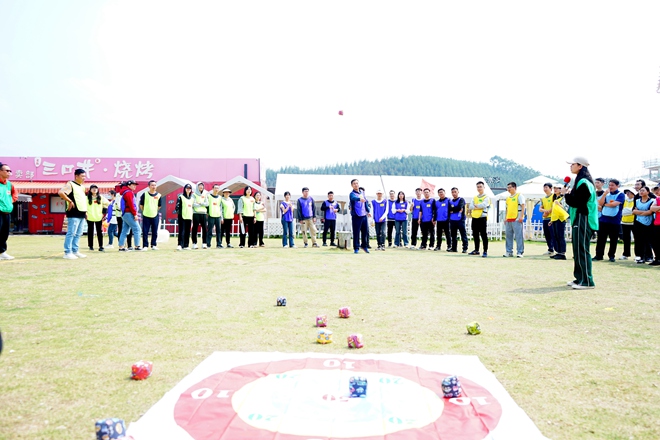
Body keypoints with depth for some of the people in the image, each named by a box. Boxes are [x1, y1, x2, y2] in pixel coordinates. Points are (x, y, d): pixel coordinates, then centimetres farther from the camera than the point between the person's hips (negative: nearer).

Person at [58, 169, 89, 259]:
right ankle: (67, 253, -6)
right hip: (74, 214, -9)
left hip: (82, 214, 9)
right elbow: (60, 192, -23)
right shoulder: (70, 184, -7)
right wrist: (70, 201, -19)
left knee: (78, 234, 13)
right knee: (71, 233, -8)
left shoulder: (82, 186, 19)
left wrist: (85, 210, 20)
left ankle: (75, 251, 20)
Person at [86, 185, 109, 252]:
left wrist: (104, 213, 10)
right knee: (90, 232, 4)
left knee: (100, 232, -2)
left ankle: (101, 246, -1)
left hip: (99, 218, 1)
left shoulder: (101, 198, 8)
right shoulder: (87, 198, 3)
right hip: (90, 218, -1)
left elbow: (107, 204, 16)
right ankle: (91, 246, 12)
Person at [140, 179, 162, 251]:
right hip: (146, 216, -1)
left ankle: (154, 245, 15)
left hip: (155, 216, 2)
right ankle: (145, 246, 7)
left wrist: (154, 211, 11)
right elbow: (141, 205, 6)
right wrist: (145, 211, 8)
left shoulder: (158, 195, 3)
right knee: (145, 232, 0)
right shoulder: (145, 194, -2)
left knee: (155, 232, 5)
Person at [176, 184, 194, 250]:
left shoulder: (191, 198, 19)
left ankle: (186, 245, 11)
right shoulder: (181, 197, 0)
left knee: (187, 232, 7)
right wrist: (178, 212, -20)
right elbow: (177, 206, -8)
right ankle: (180, 245, -16)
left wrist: (192, 220, 17)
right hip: (182, 217, -6)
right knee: (182, 231, -13)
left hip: (189, 217, 6)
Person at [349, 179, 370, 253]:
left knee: (365, 231, 12)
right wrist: (359, 199, -53)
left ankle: (364, 245, 29)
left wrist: (368, 211, 20)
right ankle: (356, 248, 5)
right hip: (356, 216, -6)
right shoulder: (352, 194, -9)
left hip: (364, 215, 6)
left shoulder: (362, 192, 13)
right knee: (356, 232, -4)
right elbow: (354, 198, -33)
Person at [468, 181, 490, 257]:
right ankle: (476, 250, 20)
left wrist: (475, 206, -5)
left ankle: (485, 251, -2)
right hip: (474, 218, 6)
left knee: (484, 235, -6)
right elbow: (471, 206, 3)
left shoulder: (486, 197, 1)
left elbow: (483, 205, -17)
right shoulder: (474, 197, 17)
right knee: (475, 235, 11)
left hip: (482, 218, -6)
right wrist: (479, 207, -9)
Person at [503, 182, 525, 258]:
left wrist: (521, 216, -16)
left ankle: (519, 252, -3)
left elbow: (523, 206, -8)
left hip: (516, 219, -7)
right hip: (508, 219, 7)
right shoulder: (508, 198, 20)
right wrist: (506, 218, 18)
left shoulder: (519, 196, -1)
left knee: (518, 236, -6)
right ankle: (509, 252, 15)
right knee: (509, 236, 9)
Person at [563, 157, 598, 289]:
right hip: (579, 220, 10)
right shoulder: (581, 180, 17)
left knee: (581, 250, -9)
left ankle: (587, 281, -6)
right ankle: (580, 278, 19)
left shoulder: (583, 182, -15)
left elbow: (576, 202, -19)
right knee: (578, 250, 13)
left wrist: (565, 194, -6)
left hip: (583, 221, -10)